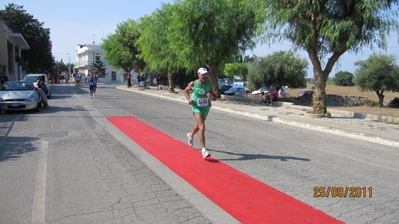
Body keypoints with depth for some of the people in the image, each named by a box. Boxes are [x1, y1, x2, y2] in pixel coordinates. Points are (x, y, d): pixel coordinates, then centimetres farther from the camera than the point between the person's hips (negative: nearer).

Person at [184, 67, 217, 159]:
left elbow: (215, 96, -5)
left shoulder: (209, 83, -9)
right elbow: (186, 91, 7)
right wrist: (189, 99, -11)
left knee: (199, 125, 27)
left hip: (206, 108, 4)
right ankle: (203, 150, -16)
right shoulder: (193, 84, -12)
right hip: (196, 108, -4)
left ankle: (190, 135, 60)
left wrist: (211, 98, -28)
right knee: (202, 127, -20)